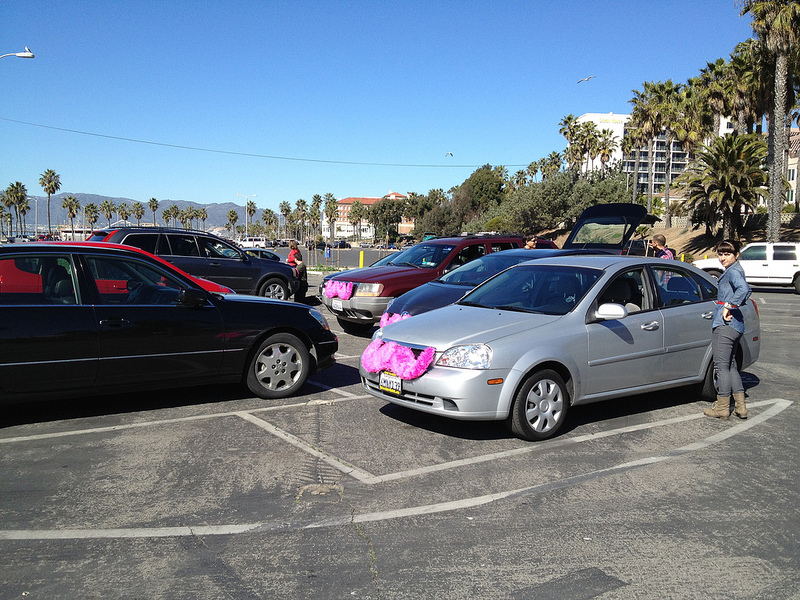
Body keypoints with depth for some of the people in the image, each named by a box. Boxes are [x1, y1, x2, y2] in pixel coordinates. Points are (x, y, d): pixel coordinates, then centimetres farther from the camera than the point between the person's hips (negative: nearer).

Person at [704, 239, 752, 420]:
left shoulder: (733, 271, -12)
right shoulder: (732, 271, 17)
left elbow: (744, 289, -32)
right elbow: (745, 292, 28)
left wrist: (728, 306, -25)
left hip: (725, 324, -10)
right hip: (735, 325, 10)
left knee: (721, 366, -3)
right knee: (730, 366, 16)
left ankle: (722, 408, 3)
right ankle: (740, 407, 17)